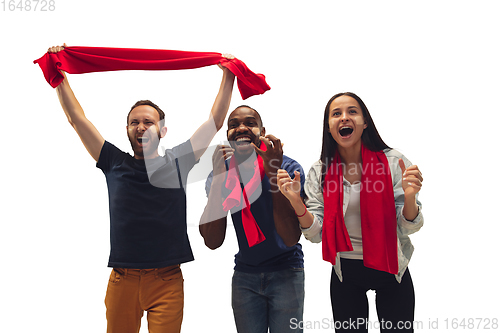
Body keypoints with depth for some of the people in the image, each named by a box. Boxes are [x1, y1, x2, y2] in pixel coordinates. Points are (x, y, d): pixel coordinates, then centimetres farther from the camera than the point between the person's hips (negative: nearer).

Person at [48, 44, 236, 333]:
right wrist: (59, 76, 11)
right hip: (122, 279, 2)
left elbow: (215, 121, 5)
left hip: (167, 280, -1)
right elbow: (77, 119, 11)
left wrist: (228, 76, 5)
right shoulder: (115, 164, 8)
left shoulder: (176, 163, 5)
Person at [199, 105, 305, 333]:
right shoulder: (219, 174, -5)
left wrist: (274, 174, -31)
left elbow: (291, 239, -25)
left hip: (286, 273, -2)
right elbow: (213, 242, -16)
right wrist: (218, 177, -23)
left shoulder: (289, 168, -15)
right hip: (245, 275, 3)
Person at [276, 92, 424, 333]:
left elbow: (407, 228, -11)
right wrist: (296, 201, -25)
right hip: (345, 272, 1)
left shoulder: (393, 162, -11)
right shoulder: (320, 172, -5)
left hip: (391, 269, -1)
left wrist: (409, 196, -31)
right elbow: (315, 234, -9)